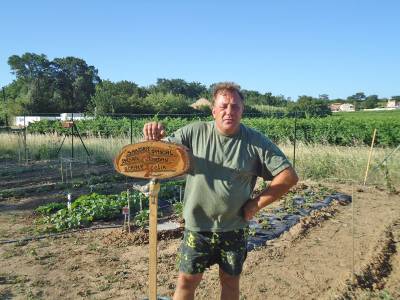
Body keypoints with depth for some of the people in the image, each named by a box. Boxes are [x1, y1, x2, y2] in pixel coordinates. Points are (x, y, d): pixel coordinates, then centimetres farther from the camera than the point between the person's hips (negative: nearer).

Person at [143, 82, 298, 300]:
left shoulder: (256, 142, -10)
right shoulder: (195, 132, -8)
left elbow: (289, 176, -10)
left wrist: (256, 204, -11)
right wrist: (152, 140, -27)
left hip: (234, 228, 1)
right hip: (197, 226, 0)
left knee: (230, 281, 18)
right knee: (186, 281, 11)